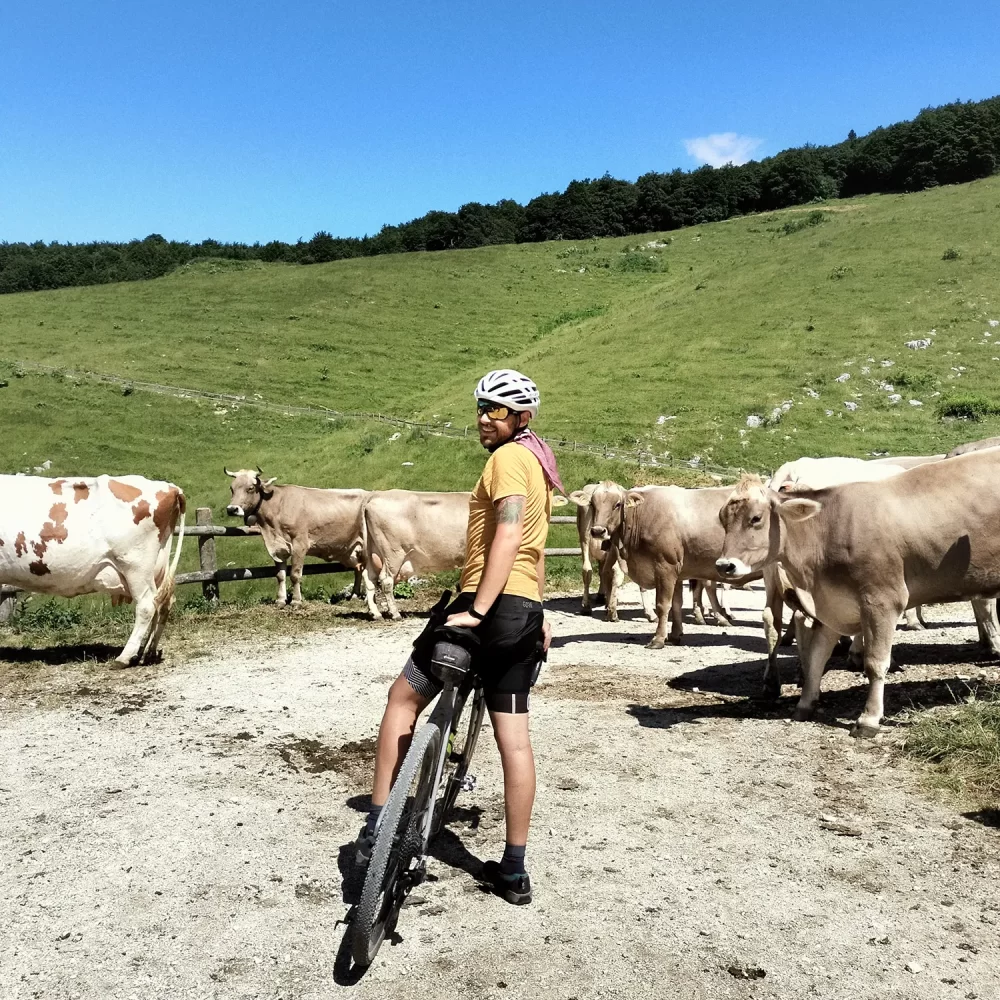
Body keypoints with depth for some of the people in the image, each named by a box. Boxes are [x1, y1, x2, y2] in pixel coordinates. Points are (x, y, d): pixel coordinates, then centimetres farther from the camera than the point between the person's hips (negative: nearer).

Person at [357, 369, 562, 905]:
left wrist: (478, 609, -25)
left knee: (403, 697, 6)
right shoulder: (538, 460, 22)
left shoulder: (508, 457, -8)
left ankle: (377, 827, 8)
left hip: (492, 605, -9)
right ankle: (513, 869, 15)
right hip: (525, 611, 9)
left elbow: (508, 537, -21)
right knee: (513, 737, 9)